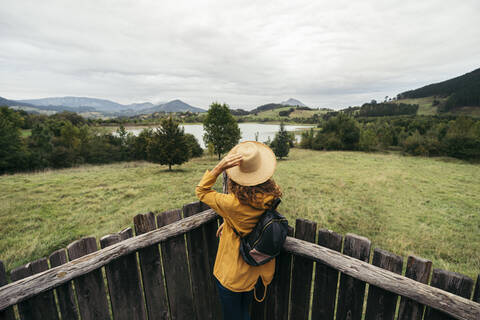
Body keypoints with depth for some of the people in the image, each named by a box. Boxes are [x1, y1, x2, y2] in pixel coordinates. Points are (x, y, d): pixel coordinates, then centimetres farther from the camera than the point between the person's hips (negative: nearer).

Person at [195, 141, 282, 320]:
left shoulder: (233, 204, -35)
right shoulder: (272, 198, -18)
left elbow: (201, 191, -17)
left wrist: (219, 167, -29)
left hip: (232, 274, -5)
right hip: (256, 271, 5)